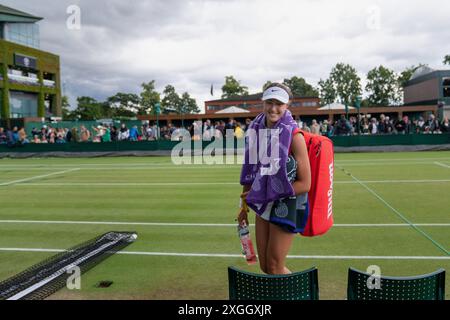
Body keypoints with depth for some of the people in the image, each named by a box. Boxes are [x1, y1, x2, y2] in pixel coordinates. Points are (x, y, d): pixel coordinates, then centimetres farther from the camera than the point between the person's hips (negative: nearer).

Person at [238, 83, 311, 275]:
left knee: (274, 267, 5)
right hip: (263, 206, 6)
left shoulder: (293, 135, -17)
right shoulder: (257, 130, 1)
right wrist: (245, 206, 12)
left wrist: (266, 193, -18)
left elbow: (304, 184, -16)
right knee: (264, 266, 15)